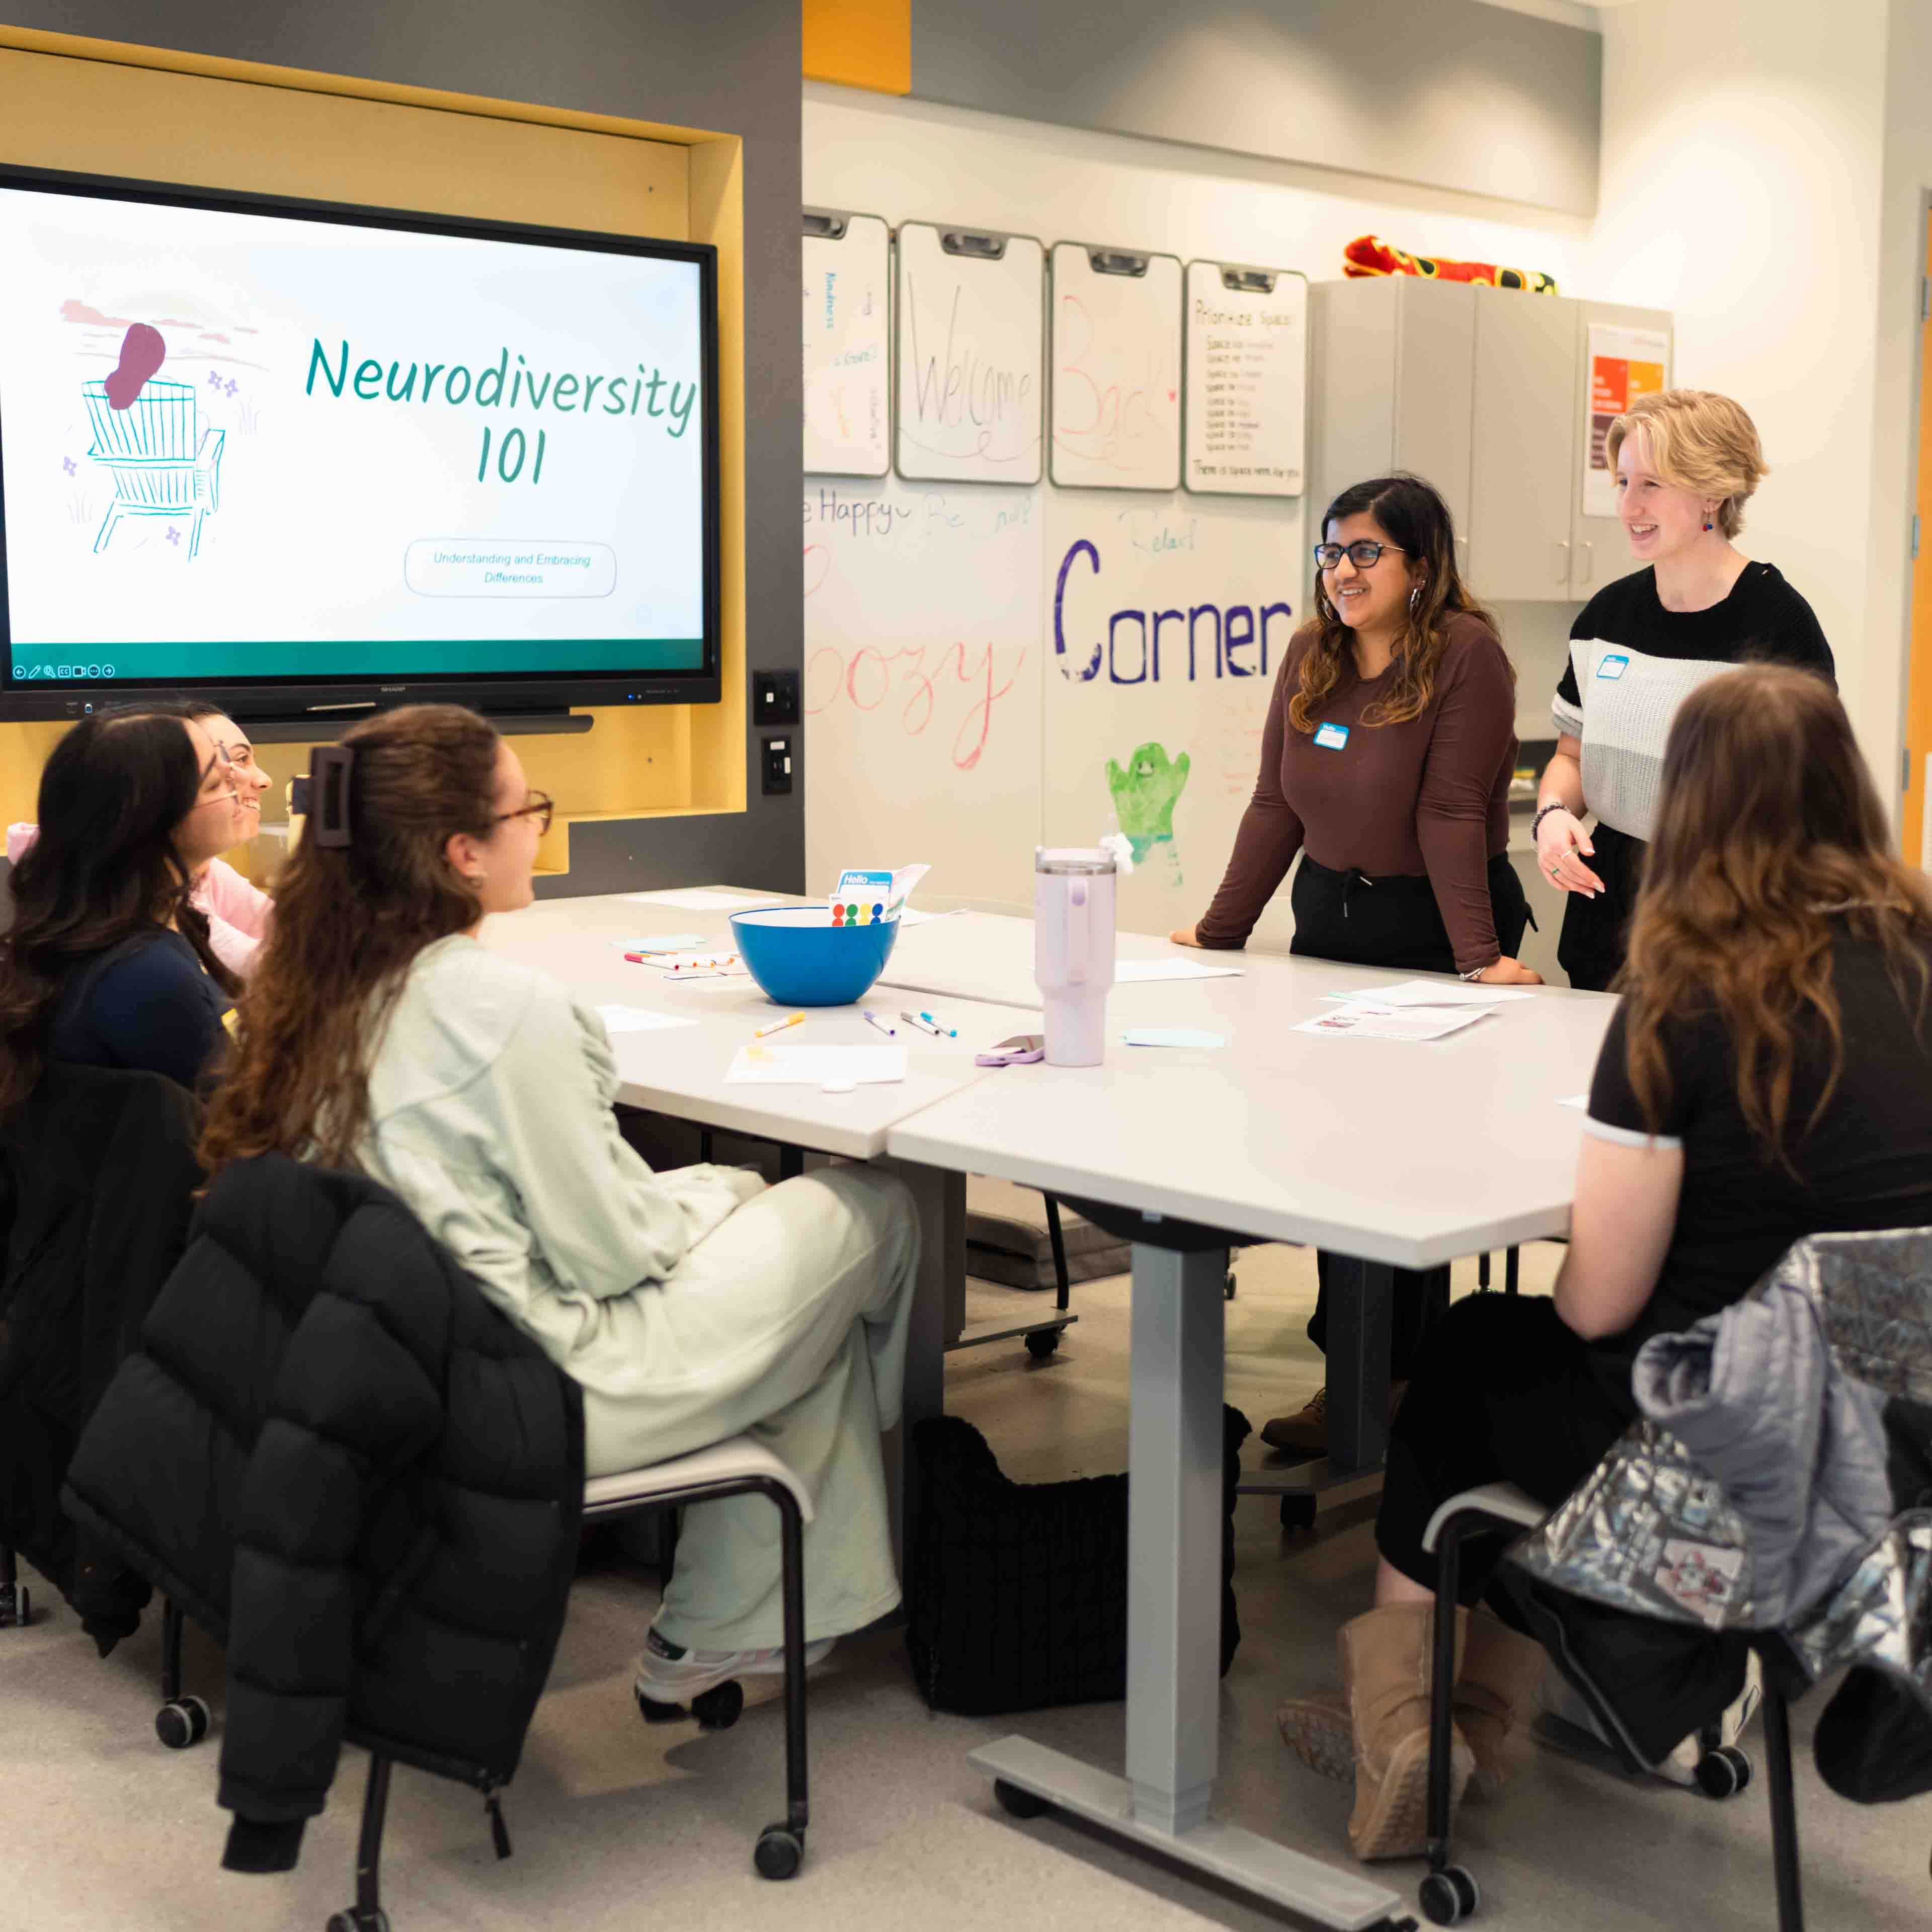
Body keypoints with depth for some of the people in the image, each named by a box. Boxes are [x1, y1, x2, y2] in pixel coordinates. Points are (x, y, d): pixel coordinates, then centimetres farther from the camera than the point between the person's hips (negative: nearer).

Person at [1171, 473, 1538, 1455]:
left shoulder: (1466, 654, -13)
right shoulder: (1311, 655, 6)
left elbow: (1451, 813, -20)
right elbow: (1275, 803, 8)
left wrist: (1479, 957, -23)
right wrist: (1219, 929, 7)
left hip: (1436, 930, -6)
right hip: (1330, 916, 6)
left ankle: (1392, 1381, 10)